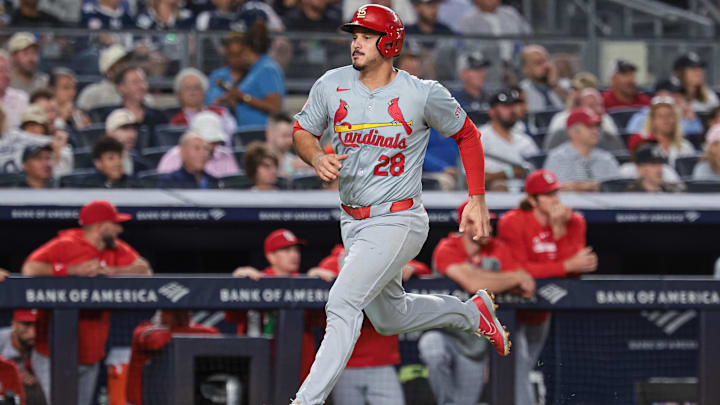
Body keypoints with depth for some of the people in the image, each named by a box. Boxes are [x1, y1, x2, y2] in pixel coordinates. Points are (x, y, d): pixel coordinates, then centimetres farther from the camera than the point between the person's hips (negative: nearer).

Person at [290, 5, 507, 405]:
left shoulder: (423, 94, -11)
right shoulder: (331, 85, -2)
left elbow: (466, 134, 4)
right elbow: (302, 132, 10)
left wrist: (477, 199, 1)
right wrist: (317, 157, -14)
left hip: (397, 221, -7)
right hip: (353, 222, 7)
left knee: (342, 305, -20)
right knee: (389, 318, 20)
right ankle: (472, 312, 43)